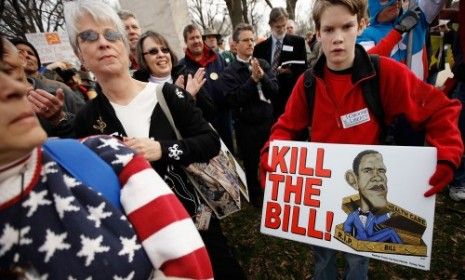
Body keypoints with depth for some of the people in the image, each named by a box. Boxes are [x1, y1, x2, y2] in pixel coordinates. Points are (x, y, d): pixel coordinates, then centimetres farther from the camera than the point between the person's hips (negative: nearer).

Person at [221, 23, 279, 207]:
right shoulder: (229, 72, -3)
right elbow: (234, 99, -15)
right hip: (246, 127, -2)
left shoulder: (263, 64, 7)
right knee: (252, 167, 10)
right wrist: (253, 79, -19)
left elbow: (275, 90, -1)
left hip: (268, 122, 3)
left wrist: (262, 77, -18)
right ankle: (257, 202, 31)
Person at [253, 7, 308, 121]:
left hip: (292, 98, -1)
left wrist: (291, 71, -15)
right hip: (269, 100, 1)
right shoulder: (260, 47, 9)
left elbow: (303, 68, 3)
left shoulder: (298, 42, 6)